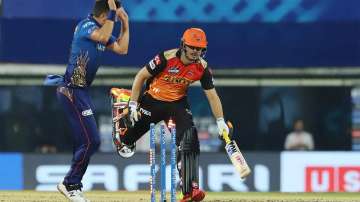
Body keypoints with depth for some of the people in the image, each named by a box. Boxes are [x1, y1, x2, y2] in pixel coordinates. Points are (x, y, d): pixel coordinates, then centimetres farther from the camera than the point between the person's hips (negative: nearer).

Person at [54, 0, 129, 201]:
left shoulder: (102, 28, 15)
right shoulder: (87, 25, -13)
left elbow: (122, 49, 22)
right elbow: (102, 37, -32)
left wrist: (125, 23, 16)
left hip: (81, 91, 10)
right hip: (72, 91, -10)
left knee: (86, 141, 12)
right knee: (91, 141, -11)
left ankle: (73, 185, 17)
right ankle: (70, 184, -2)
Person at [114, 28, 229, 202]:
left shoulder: (202, 67, -14)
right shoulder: (167, 58, -24)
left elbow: (212, 95, -6)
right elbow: (140, 76, -15)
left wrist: (220, 121, -12)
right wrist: (133, 104, -18)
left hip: (178, 104, 2)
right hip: (152, 101, -2)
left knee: (188, 143, -17)